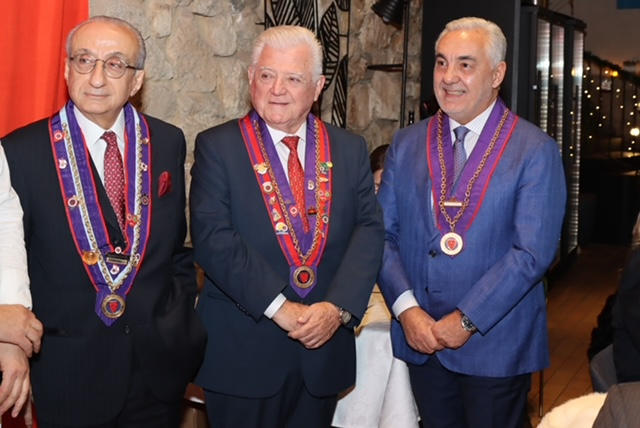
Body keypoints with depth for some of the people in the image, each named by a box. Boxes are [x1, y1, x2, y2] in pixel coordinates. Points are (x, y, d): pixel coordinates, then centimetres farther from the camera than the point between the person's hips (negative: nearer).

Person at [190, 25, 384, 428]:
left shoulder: (350, 149, 6)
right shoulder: (217, 146, -3)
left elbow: (369, 230, -1)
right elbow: (212, 237, -13)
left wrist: (339, 307, -16)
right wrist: (278, 306, -19)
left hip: (324, 348, 3)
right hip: (242, 352, -3)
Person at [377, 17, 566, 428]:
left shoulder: (536, 150, -7)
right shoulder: (407, 144, 5)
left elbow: (533, 251, -14)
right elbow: (383, 234, 2)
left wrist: (467, 320, -16)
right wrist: (407, 309, -11)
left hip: (496, 343, -3)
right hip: (420, 337, 3)